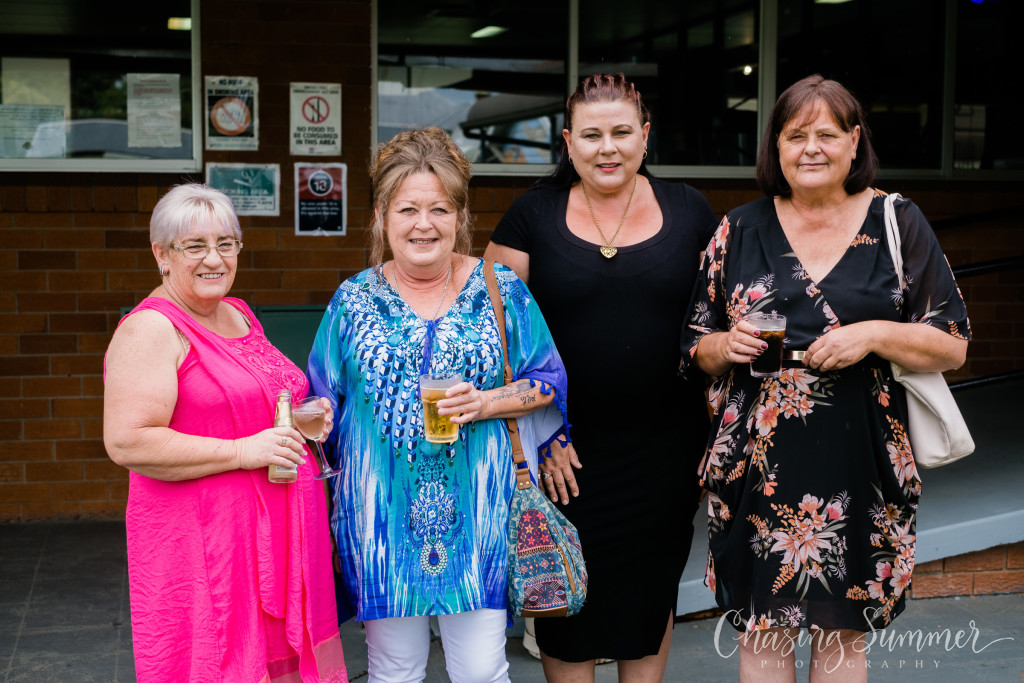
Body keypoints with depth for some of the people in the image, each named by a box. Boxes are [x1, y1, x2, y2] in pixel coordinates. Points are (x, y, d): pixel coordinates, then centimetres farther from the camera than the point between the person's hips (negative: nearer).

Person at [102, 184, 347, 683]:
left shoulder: (239, 314, 15)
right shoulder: (150, 329, -12)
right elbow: (126, 442, -21)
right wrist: (242, 451, -20)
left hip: (278, 533, 8)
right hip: (200, 540, -8)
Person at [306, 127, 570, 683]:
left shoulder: (501, 291, 3)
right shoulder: (353, 301, 5)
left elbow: (549, 383, 6)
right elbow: (324, 407, 12)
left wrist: (487, 403, -12)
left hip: (476, 513, -1)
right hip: (381, 517, 1)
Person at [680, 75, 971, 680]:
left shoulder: (898, 224, 4)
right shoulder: (739, 232, 8)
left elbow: (953, 346, 3)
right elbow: (697, 347, 13)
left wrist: (875, 334, -14)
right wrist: (725, 345, -9)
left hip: (858, 468, -1)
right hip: (759, 465, 1)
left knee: (841, 634, 8)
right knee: (763, 629, 6)